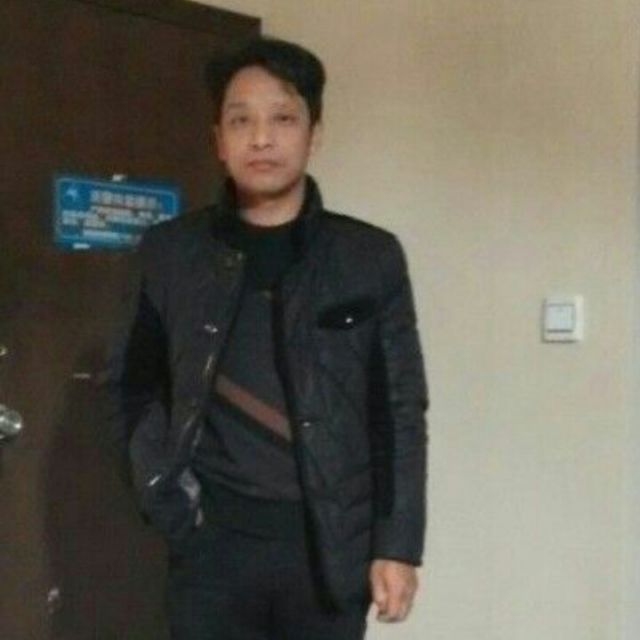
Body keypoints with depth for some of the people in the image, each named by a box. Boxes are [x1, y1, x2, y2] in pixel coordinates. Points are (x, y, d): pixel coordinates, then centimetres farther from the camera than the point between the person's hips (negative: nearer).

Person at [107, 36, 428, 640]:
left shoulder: (370, 258, -1)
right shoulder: (170, 253, 1)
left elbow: (400, 412, 0)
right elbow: (133, 390, 10)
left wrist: (397, 544, -4)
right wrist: (163, 488, -3)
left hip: (331, 541, 0)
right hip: (213, 542, 0)